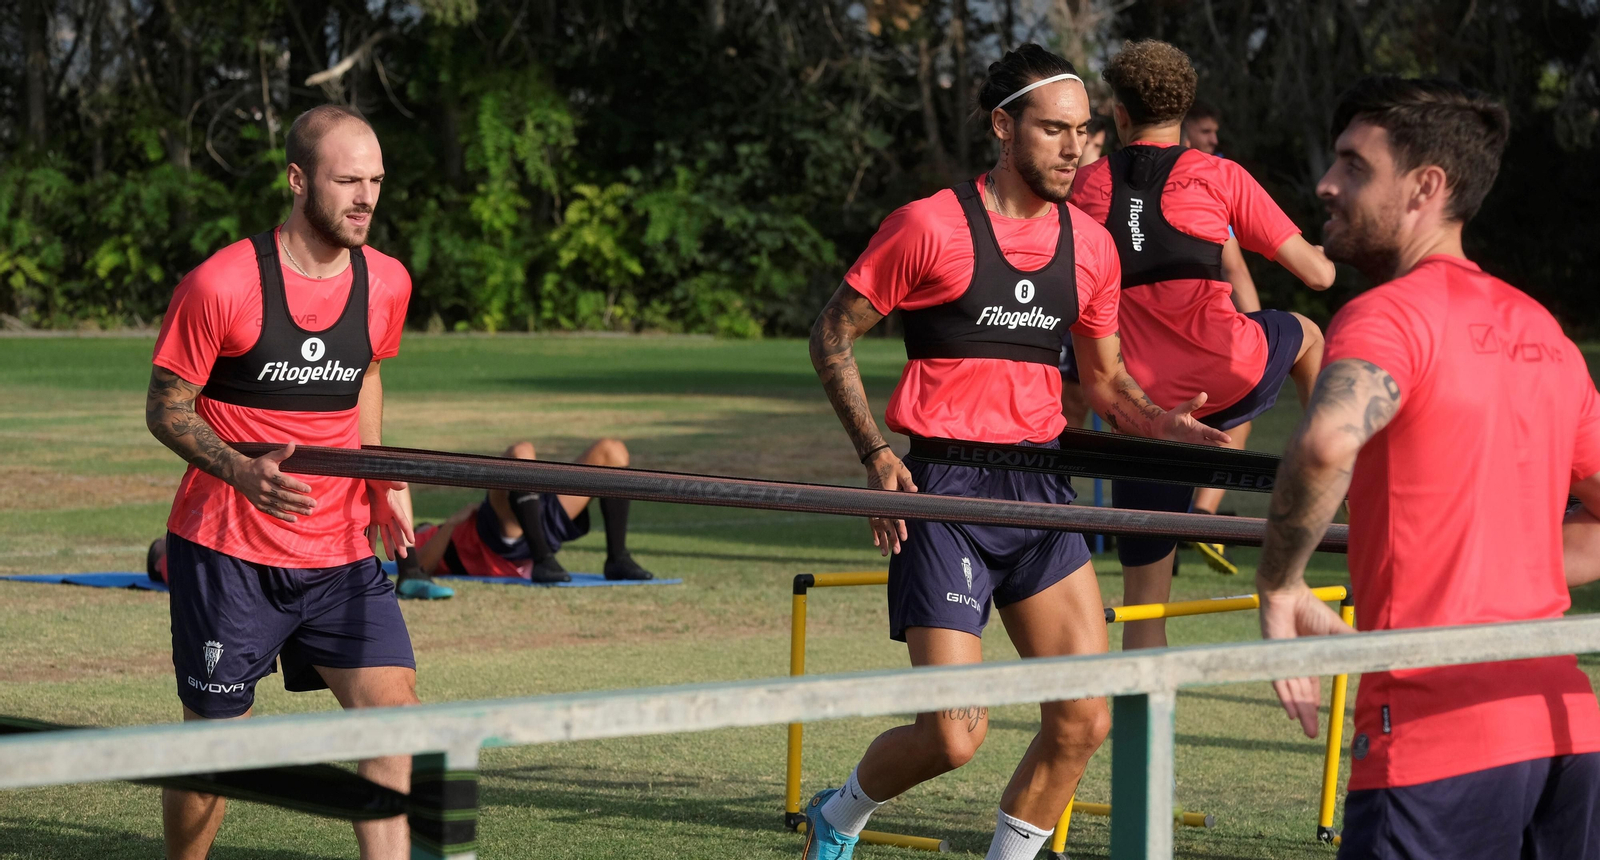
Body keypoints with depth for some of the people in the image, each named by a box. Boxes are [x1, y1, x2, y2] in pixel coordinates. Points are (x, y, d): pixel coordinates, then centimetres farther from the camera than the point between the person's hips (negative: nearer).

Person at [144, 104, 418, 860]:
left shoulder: (386, 282, 2)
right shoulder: (220, 284, -14)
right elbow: (166, 408, -6)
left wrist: (381, 484, 8)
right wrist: (242, 470, -24)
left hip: (340, 551, 4)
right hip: (225, 549, -4)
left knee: (394, 712, -9)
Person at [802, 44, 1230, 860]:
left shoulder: (1089, 245, 10)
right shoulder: (929, 226, -6)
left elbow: (1104, 378, 20)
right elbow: (831, 336, 1)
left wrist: (1158, 421, -2)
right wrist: (876, 453, -11)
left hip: (1037, 486, 5)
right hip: (942, 489, -5)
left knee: (1084, 720, -3)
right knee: (954, 733, -8)